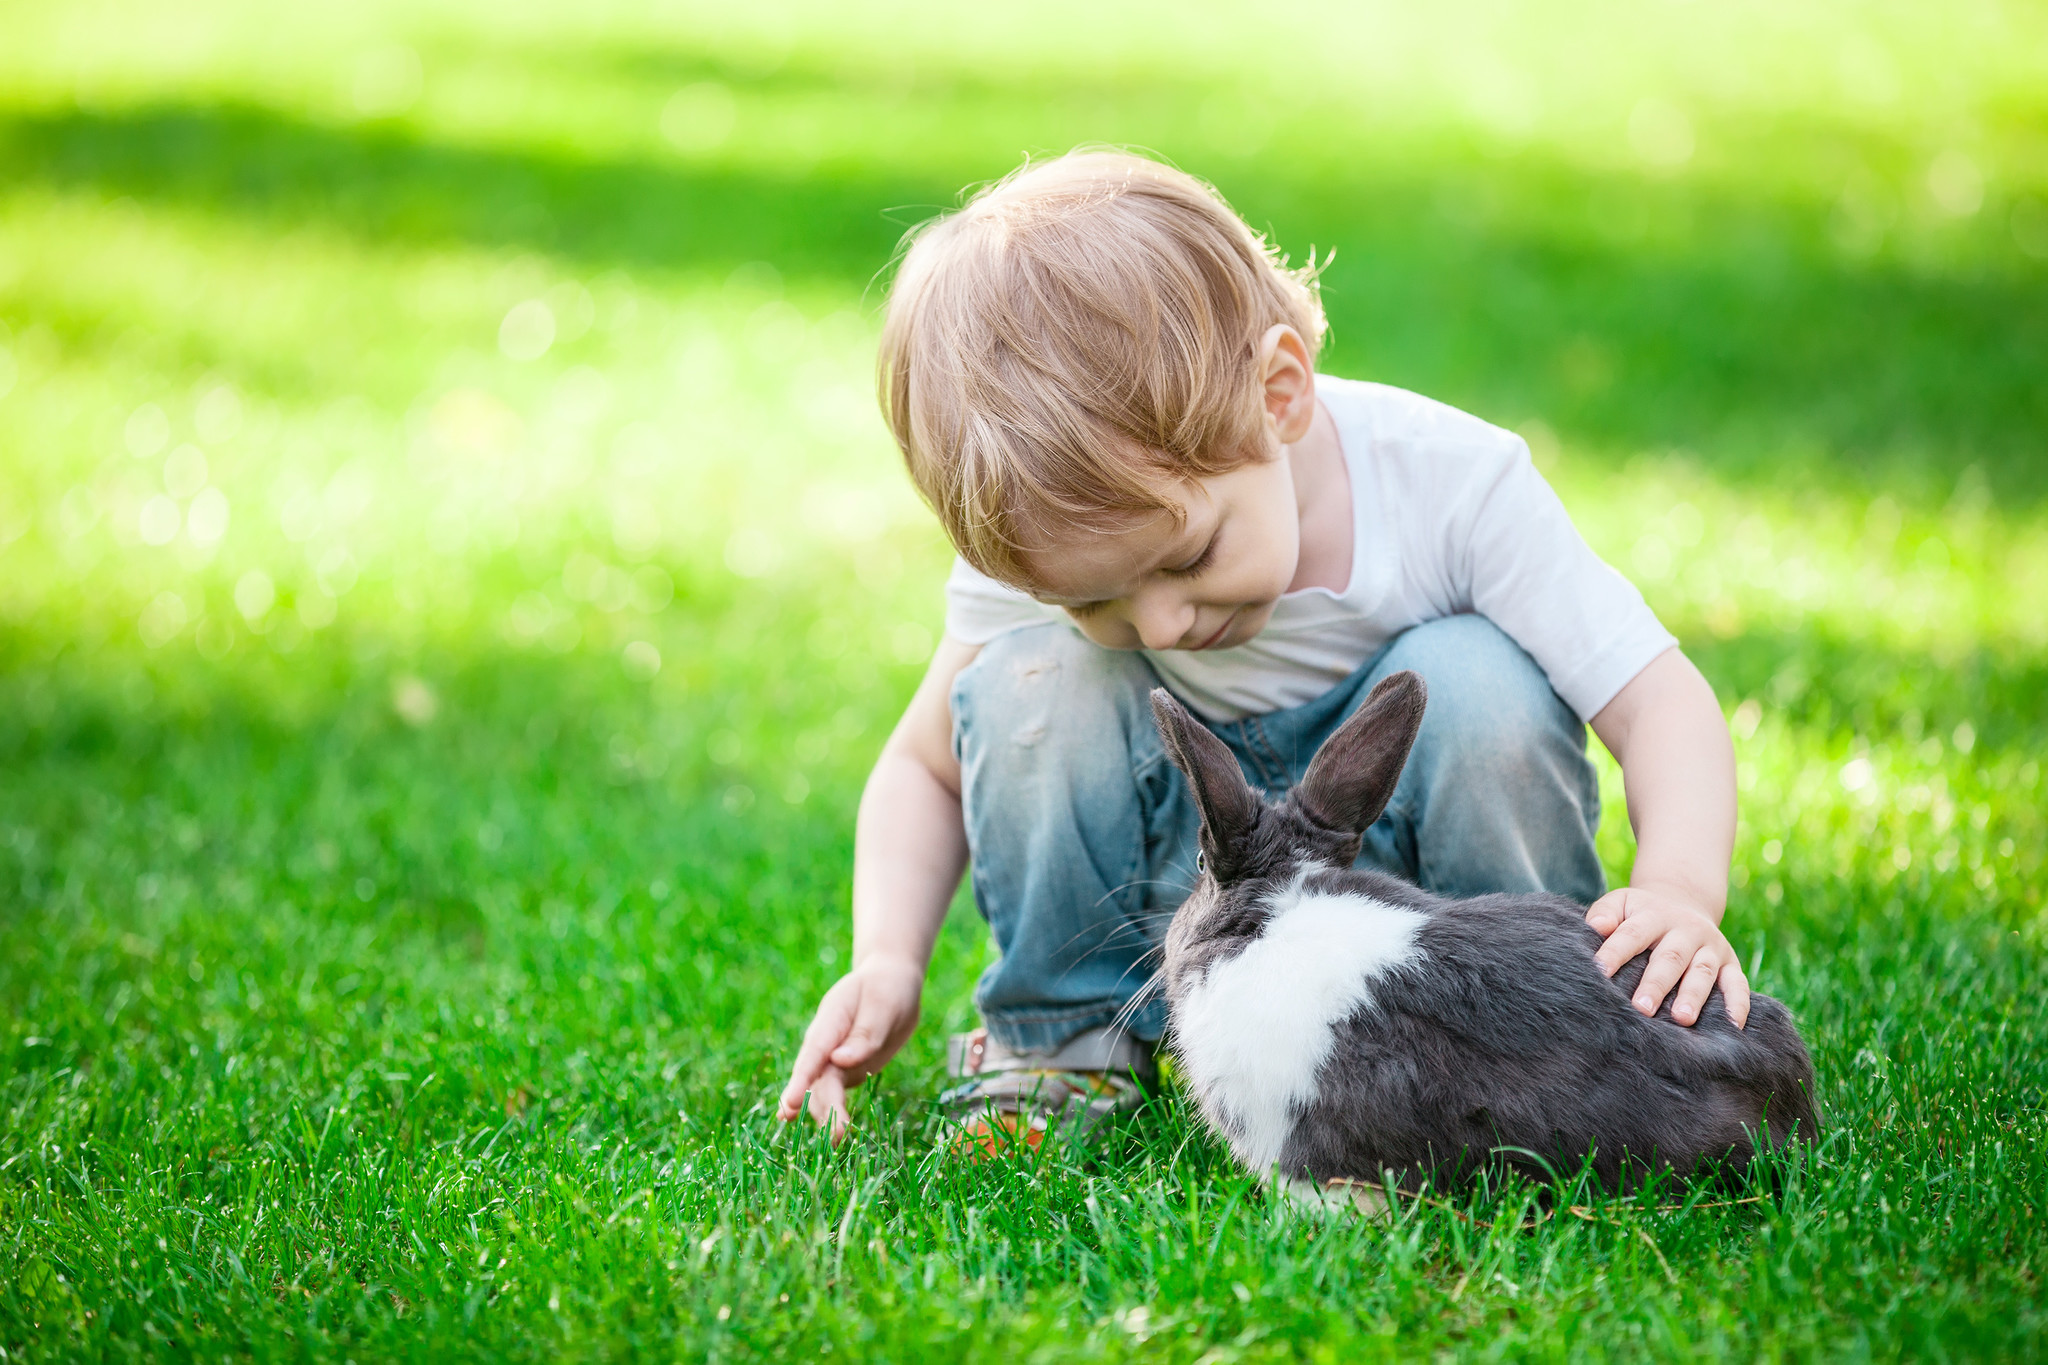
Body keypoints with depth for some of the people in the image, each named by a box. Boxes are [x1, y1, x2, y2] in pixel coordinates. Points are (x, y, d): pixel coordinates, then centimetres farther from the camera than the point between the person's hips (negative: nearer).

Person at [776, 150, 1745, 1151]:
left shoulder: (1451, 483, -26)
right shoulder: (1046, 554, -20)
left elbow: (1659, 700, -25)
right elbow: (925, 765, -4)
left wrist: (1681, 891, -44)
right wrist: (886, 964, -22)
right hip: (1176, 904, 1)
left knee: (1477, 683, -31)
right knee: (1031, 683, -25)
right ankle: (1057, 1036, -3)